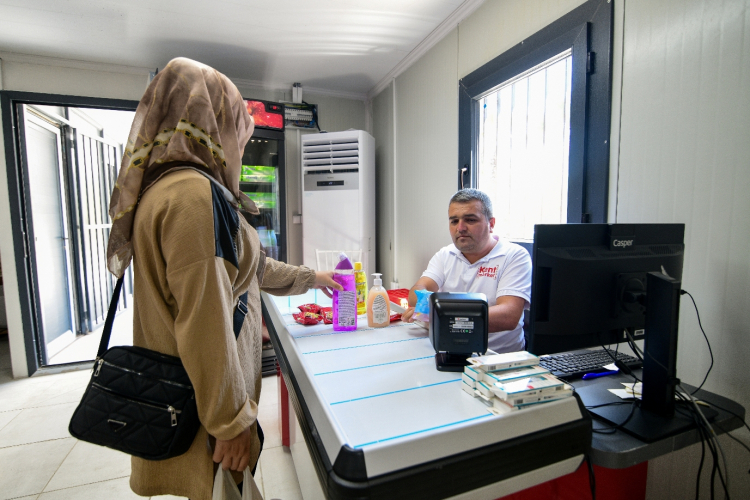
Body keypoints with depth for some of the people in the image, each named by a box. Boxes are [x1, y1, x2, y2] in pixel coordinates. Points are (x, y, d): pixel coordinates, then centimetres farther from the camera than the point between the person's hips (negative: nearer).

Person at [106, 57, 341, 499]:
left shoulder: (168, 186, 11)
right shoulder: (194, 195, -24)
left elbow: (240, 266, 17)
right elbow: (205, 324, -27)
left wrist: (311, 278, 23)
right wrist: (232, 421, -17)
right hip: (204, 398, -9)